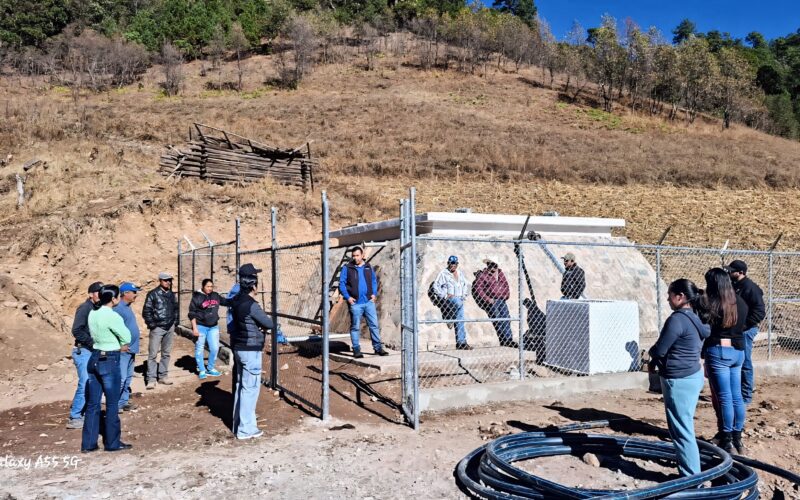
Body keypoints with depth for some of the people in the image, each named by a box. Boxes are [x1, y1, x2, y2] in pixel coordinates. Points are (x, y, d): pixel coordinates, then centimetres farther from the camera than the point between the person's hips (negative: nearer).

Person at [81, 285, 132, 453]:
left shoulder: (92, 314, 5)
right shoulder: (112, 316, -18)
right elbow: (127, 338, -13)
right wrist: (120, 345, 8)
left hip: (94, 358, 7)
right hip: (109, 361, -7)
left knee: (92, 403, 11)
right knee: (112, 404, 5)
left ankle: (88, 443, 17)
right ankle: (112, 442, 13)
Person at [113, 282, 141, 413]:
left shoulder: (127, 307, 14)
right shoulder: (118, 308, -17)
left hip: (130, 350, 10)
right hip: (123, 350, -10)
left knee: (128, 378, 15)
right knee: (121, 378, -7)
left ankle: (124, 401, 23)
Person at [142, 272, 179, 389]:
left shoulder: (172, 295, 11)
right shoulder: (153, 294, -7)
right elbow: (146, 311, -7)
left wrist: (175, 322, 12)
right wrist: (151, 324, -10)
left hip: (170, 328, 6)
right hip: (157, 328, -6)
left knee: (166, 353, 11)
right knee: (153, 354, -5)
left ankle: (163, 376, 20)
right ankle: (151, 379, -1)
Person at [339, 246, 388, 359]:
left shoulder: (368, 267, 11)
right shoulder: (347, 268, 0)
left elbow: (374, 281, 19)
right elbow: (341, 283, -1)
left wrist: (374, 293, 5)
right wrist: (347, 297, -11)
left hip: (369, 301, 3)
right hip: (355, 303, -3)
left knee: (374, 325, 3)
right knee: (355, 327, 4)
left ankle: (378, 348, 11)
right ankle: (356, 350, 11)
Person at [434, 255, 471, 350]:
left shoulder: (460, 274, 18)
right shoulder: (443, 273, -1)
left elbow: (465, 284, 32)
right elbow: (435, 286, -6)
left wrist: (464, 295, 17)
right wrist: (444, 295, -13)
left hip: (459, 299, 5)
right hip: (448, 299, -5)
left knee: (460, 321, -5)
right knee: (458, 303, -38)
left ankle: (460, 342, -4)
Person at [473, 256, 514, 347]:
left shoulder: (500, 272, 12)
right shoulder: (482, 275, -8)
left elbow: (506, 284, 23)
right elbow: (477, 289, -12)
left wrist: (506, 295, 11)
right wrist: (488, 299, -16)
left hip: (501, 299, 6)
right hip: (490, 301, -6)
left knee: (506, 318, 0)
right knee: (497, 319, -12)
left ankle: (509, 339, 4)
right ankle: (503, 340, -9)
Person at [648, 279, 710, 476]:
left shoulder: (677, 319, -21)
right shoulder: (695, 319, 9)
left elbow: (659, 350, -18)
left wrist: (651, 352, 5)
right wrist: (657, 360, 11)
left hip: (679, 381, -10)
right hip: (693, 376, 10)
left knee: (682, 430, -1)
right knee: (684, 427, 21)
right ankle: (692, 470, 34)